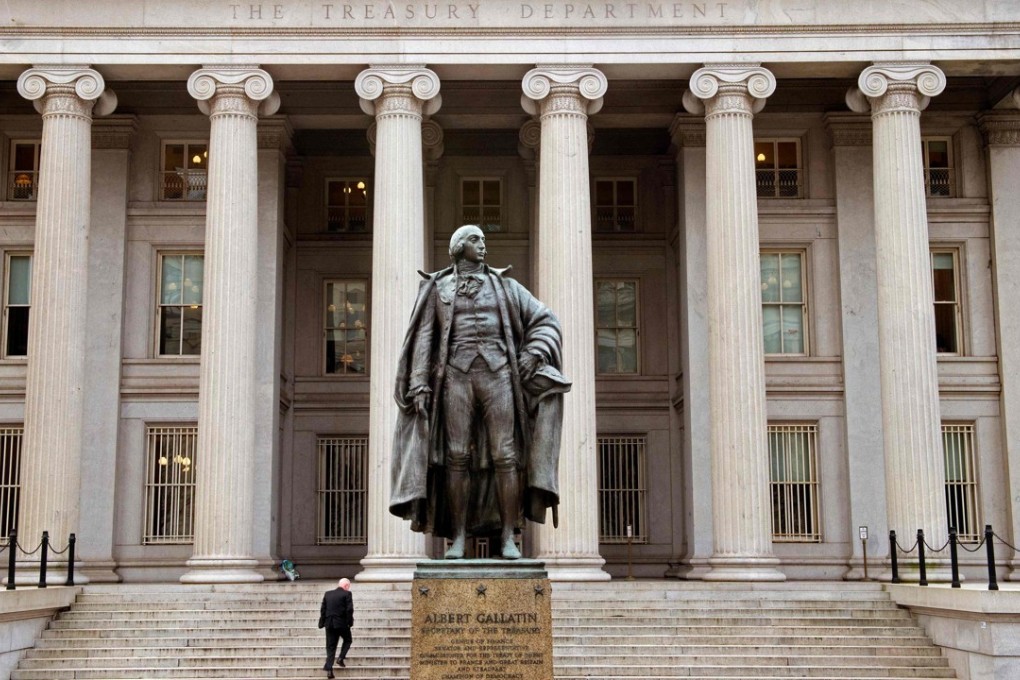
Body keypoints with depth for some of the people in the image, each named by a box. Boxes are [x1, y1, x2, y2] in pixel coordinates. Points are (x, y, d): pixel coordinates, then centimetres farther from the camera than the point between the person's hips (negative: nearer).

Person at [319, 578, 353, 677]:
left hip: (329, 624, 4)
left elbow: (322, 609, 9)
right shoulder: (347, 594, -5)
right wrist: (350, 622, -2)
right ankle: (341, 658, 2)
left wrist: (322, 623, 14)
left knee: (330, 647, 8)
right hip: (342, 623, -4)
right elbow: (349, 609, -12)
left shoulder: (327, 594, 9)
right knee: (347, 640, 21)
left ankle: (329, 669, -1)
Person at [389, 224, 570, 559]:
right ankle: (458, 537, -1)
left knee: (505, 455, -8)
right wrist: (420, 385, -5)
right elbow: (424, 338, 7)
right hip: (456, 375, 0)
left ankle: (508, 537, -4)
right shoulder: (438, 288, 14)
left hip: (497, 374, 1)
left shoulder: (503, 285, 15)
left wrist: (533, 354, -4)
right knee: (457, 456, -6)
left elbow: (546, 320, 14)